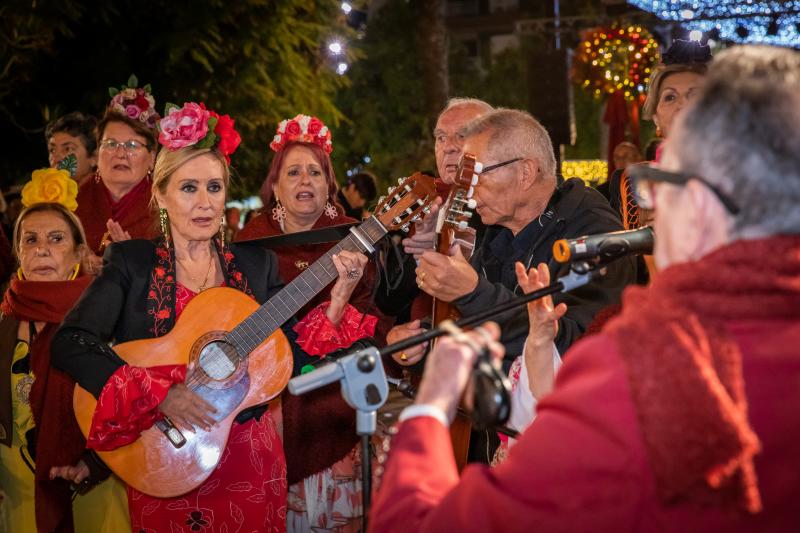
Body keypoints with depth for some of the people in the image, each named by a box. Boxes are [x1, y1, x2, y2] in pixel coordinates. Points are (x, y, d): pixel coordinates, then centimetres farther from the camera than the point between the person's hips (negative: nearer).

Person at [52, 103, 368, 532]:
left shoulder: (257, 264, 4)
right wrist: (159, 394, -24)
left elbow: (293, 357, 2)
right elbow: (69, 344, -16)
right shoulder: (130, 262, -4)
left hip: (250, 461, 2)